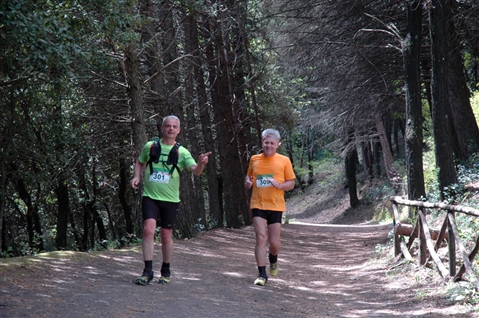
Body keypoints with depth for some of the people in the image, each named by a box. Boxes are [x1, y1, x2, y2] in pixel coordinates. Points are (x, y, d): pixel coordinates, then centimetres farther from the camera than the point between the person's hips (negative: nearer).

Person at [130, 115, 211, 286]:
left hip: (170, 199, 0)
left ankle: (165, 271, 26)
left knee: (166, 235, 6)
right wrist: (137, 176, 3)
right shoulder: (150, 146, 4)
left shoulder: (181, 152, 1)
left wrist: (201, 164, -32)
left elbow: (195, 171, -11)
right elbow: (140, 162, 21)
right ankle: (148, 271, -11)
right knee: (148, 229, -17)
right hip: (150, 196, 0)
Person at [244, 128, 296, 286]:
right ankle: (262, 274, -6)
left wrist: (279, 185, -17)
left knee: (274, 242, 2)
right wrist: (247, 183, 0)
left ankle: (273, 260, 37)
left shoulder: (284, 161, 0)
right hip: (258, 205, 1)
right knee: (260, 238, -11)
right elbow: (249, 176, 22)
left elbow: (291, 183, 3)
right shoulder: (254, 159, 6)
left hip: (276, 206, -1)